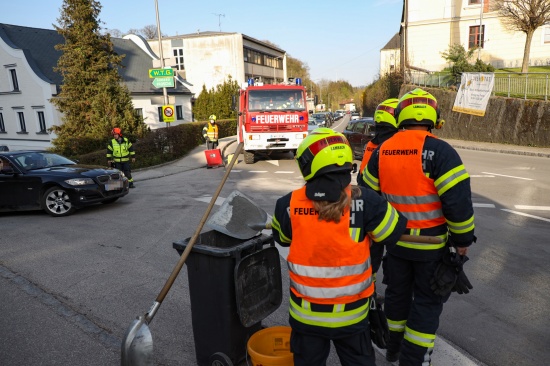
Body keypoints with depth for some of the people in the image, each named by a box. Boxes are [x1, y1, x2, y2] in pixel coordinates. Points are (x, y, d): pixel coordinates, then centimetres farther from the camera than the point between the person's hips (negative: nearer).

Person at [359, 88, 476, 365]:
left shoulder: (382, 151, -1)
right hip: (432, 244, -5)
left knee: (397, 292, 21)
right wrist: (463, 240, -6)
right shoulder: (439, 151, -18)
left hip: (395, 241, 5)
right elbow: (458, 200, -20)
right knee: (427, 301, 12)